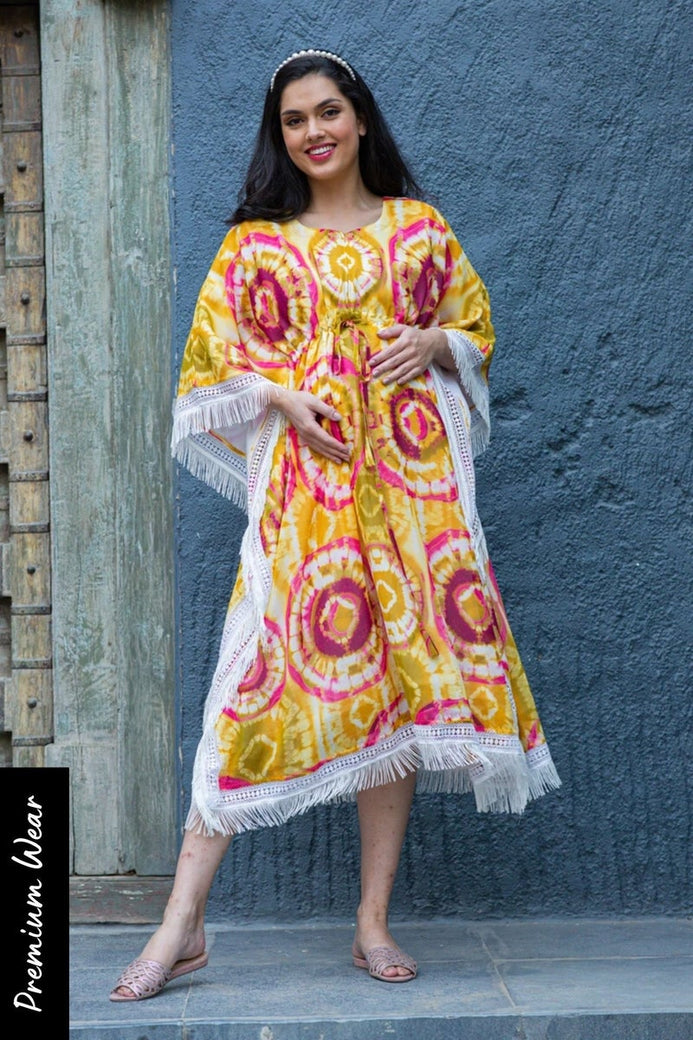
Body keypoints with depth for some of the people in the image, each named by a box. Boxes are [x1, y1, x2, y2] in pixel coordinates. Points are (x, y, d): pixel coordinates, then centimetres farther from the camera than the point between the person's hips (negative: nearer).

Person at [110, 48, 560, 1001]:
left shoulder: (419, 228, 13)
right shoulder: (253, 246, 10)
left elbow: (479, 332, 17)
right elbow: (209, 370, 9)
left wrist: (432, 343, -4)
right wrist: (280, 397, -9)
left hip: (410, 482, 2)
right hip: (301, 484, -1)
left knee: (402, 681, -1)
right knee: (262, 679, -9)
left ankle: (374, 922, 9)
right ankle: (183, 925, -5)